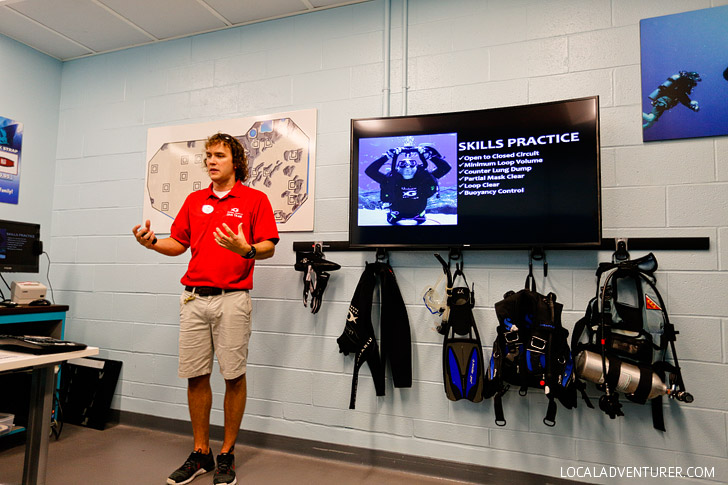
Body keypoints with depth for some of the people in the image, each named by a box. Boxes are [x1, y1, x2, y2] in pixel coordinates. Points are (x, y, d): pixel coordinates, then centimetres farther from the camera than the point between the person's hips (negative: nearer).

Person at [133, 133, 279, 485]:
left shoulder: (255, 199, 1)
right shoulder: (194, 200, 16)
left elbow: (269, 247, -5)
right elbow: (178, 244, 18)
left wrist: (246, 249, -24)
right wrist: (152, 242, -1)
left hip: (232, 298, -4)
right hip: (194, 297, 5)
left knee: (234, 376, 3)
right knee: (195, 376, 8)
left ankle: (227, 455, 19)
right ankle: (201, 453, 24)